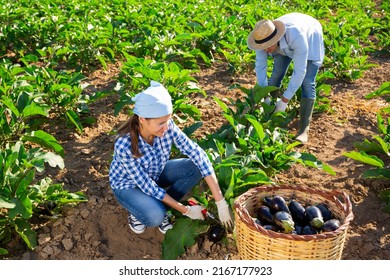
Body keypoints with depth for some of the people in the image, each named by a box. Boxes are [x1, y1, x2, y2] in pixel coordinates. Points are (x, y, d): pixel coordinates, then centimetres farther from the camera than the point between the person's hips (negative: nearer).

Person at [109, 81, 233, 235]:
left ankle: (159, 208, -2)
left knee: (196, 168, -19)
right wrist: (185, 210, -25)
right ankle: (136, 211, 3)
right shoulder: (124, 145, -36)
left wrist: (220, 201, -30)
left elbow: (198, 154, -26)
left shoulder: (167, 127, -26)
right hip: (128, 184, -5)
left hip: (155, 174, 5)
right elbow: (147, 186, -29)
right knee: (154, 217, -33)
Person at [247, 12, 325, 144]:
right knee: (277, 74, 3)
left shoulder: (296, 37, -46)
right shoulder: (263, 37, -31)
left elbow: (299, 72, -41)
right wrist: (265, 97, -24)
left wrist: (284, 101, -36)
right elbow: (260, 66, -22)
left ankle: (303, 129, -13)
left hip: (310, 39, -4)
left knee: (307, 83, -15)